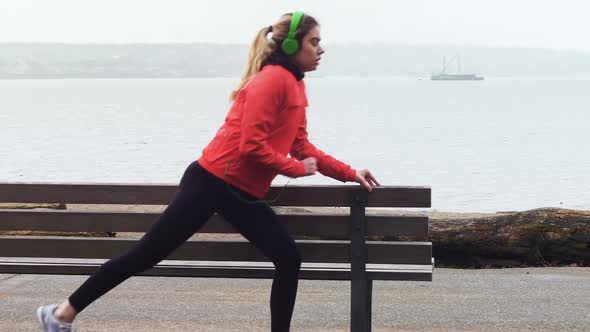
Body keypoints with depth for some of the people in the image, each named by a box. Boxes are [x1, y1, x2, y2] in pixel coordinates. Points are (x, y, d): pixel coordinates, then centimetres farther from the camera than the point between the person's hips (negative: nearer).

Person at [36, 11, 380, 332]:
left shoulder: (294, 84, 13)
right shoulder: (272, 79, -16)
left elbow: (301, 145, 20)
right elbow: (251, 145, -22)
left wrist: (349, 173, 16)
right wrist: (295, 169, -11)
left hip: (244, 193, 9)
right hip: (213, 181, -9)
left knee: (289, 259, 1)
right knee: (149, 252, -4)